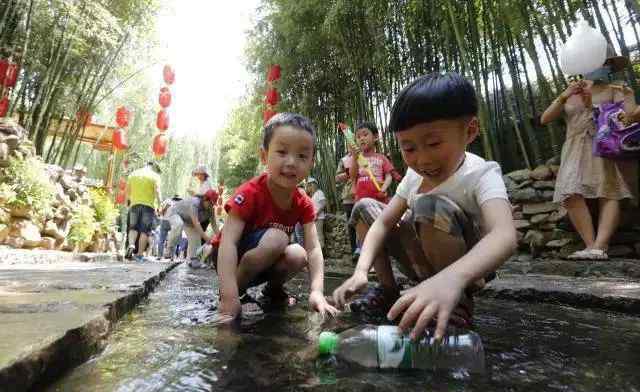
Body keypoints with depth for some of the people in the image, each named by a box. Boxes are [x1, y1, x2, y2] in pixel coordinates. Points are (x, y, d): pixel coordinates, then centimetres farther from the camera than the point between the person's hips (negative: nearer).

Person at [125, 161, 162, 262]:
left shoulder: (133, 173, 14)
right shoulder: (155, 176, 1)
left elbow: (127, 190, 12)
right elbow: (157, 191, -11)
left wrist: (128, 201, 23)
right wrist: (159, 204, -8)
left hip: (134, 204, 3)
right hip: (148, 205, -3)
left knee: (133, 228, 15)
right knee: (145, 231, 2)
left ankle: (131, 244, -9)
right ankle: (139, 254, 3)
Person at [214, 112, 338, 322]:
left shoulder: (303, 204, -12)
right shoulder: (250, 193, -27)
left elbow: (313, 247, -18)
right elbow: (228, 242, -33)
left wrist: (316, 291, -33)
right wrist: (230, 298, -39)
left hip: (264, 264, 5)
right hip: (234, 258, -4)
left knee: (297, 254, -26)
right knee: (276, 237, -32)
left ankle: (273, 290, 6)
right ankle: (225, 295, -14)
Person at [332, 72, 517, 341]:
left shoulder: (481, 174, -23)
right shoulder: (415, 174, -5)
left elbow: (505, 236, -42)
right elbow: (384, 222, -12)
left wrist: (451, 280, -61)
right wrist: (361, 270, -29)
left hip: (464, 269, -5)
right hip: (423, 264, 6)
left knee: (429, 205, -34)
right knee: (365, 206, -1)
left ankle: (459, 302, -13)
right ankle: (388, 291, 3)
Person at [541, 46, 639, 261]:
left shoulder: (617, 90, 14)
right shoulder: (570, 94, 21)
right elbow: (545, 119, 9)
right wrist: (563, 96, -5)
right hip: (575, 151, 1)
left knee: (609, 193, -20)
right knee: (572, 195, -23)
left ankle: (599, 247, -31)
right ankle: (591, 246, -25)